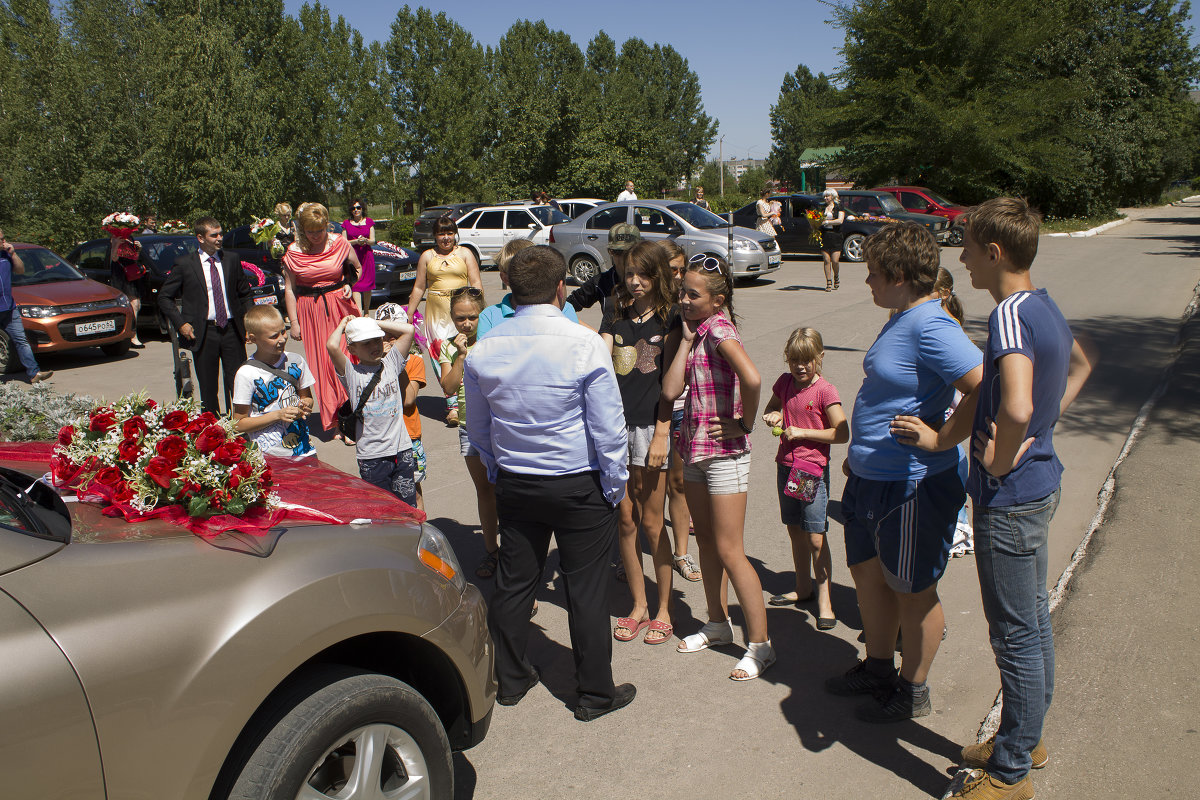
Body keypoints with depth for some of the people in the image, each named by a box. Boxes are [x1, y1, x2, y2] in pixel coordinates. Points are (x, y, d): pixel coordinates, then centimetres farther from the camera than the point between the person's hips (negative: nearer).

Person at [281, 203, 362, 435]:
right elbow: (289, 289, 2)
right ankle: (334, 422, 7)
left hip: (339, 306, 0)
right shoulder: (294, 251, -1)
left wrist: (349, 284, -4)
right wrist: (294, 322, -1)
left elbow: (356, 268, 16)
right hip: (309, 311, 0)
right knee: (321, 365, 1)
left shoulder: (340, 244, 0)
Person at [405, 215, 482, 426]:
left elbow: (476, 283, 5)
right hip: (436, 312, 1)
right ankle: (452, 405, -6)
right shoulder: (427, 256, 14)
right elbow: (419, 287, 16)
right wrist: (409, 314, 12)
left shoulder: (465, 254, 9)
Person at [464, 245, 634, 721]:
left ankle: (510, 681, 33)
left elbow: (478, 430, 10)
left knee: (514, 581, 16)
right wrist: (615, 486, -2)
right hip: (579, 485, -4)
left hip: (514, 484, 5)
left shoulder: (483, 350, -1)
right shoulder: (584, 344, -16)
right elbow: (608, 427, -14)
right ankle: (596, 694, 20)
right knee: (586, 589, 7)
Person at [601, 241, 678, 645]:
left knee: (651, 522, 2)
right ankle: (638, 606, 23)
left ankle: (663, 611, 17)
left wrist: (661, 434, -11)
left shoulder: (670, 319, 0)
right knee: (625, 521, 9)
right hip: (616, 424, 4)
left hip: (652, 426, -4)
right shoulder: (616, 318, 12)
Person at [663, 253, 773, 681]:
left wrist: (745, 425, -19)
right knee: (705, 540, 18)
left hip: (724, 452, -9)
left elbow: (752, 379, -33)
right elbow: (671, 389, -2)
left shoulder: (718, 326, -15)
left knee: (729, 550, -4)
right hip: (694, 448, 9)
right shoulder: (693, 331, 9)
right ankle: (718, 623, 33)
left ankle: (760, 643, 7)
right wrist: (685, 339, -3)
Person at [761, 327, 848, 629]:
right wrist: (773, 416, 0)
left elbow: (841, 433, -15)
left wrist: (802, 432, -16)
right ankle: (803, 588, 31)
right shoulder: (785, 383, 5)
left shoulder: (825, 390, -12)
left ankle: (824, 599, 5)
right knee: (795, 531, 16)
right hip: (786, 466, 6)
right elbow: (771, 407, 23)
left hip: (813, 470, -6)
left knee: (816, 536, -5)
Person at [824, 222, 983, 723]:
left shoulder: (931, 326, -23)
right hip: (870, 478, 10)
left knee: (912, 590, 8)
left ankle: (913, 691, 28)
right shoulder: (902, 318, 9)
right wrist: (859, 453, 22)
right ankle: (878, 668, 41)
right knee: (867, 571, 21)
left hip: (913, 485, -10)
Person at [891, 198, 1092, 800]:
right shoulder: (1045, 308, 7)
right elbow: (1080, 364, 27)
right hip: (1040, 483, 10)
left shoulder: (1010, 316, -24)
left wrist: (999, 462, -21)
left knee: (1016, 635, 4)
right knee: (1033, 621, 21)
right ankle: (1026, 739, 39)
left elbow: (1015, 408, -39)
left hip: (1008, 497, -10)